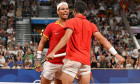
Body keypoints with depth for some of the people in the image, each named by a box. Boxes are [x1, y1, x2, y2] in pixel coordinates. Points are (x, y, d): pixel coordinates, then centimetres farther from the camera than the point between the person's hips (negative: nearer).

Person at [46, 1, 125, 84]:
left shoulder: (71, 22, -1)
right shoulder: (91, 25, 14)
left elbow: (66, 38, -16)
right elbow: (102, 39, 6)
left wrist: (53, 52, -24)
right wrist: (116, 54, 4)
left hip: (73, 59, -5)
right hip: (86, 61, 5)